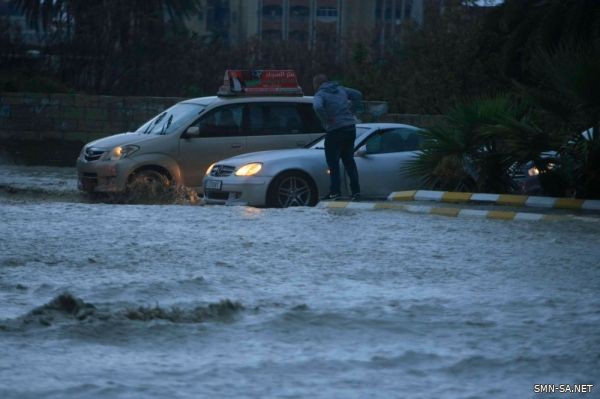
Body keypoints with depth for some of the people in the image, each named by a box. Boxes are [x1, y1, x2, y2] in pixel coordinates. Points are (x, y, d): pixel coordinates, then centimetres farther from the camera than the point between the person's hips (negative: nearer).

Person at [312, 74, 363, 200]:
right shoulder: (340, 90, 13)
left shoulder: (320, 95, -8)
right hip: (350, 128, 7)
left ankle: (335, 191, -3)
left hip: (335, 131, -7)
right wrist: (351, 111, 17)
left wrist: (327, 120, -15)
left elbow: (318, 107, -29)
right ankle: (356, 191, 13)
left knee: (333, 162, 2)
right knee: (349, 160, 15)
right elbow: (357, 95, 21)